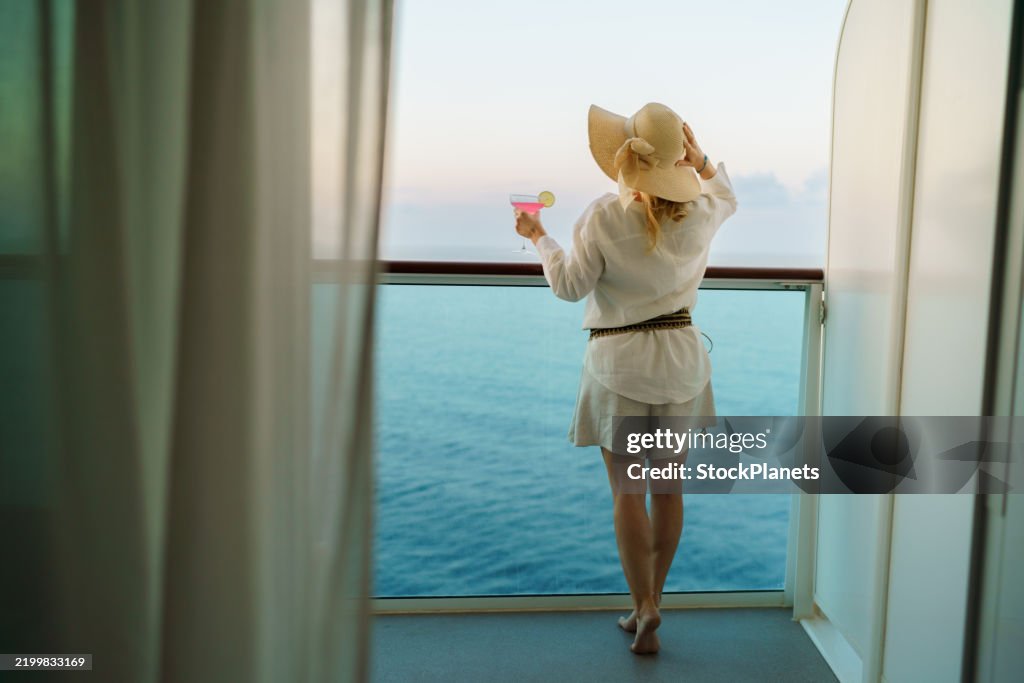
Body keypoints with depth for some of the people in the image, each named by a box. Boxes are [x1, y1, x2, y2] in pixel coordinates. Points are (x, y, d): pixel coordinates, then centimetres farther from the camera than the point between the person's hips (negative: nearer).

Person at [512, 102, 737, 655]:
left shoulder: (602, 218, -14)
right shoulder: (697, 214, -3)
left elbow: (571, 286, -7)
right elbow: (728, 198, 22)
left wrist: (539, 237, 7)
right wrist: (699, 158, 7)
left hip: (618, 362, -3)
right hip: (680, 359, 4)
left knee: (628, 491, 4)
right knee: (669, 486, 12)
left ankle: (644, 606, 3)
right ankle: (651, 601, 24)